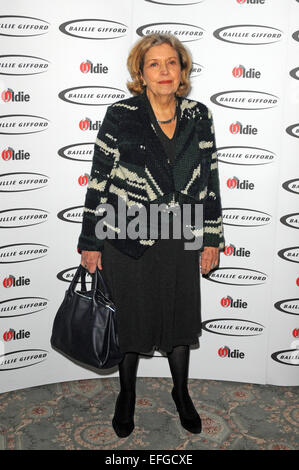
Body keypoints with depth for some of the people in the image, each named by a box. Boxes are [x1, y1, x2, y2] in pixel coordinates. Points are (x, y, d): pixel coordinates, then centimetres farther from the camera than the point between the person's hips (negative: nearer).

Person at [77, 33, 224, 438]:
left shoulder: (199, 116, 1)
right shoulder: (120, 117, -9)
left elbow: (209, 180, 6)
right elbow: (99, 180, -6)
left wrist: (212, 237, 6)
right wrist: (91, 242, -5)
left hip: (182, 243, 3)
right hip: (128, 242, -2)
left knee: (182, 320, 15)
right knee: (130, 321, 12)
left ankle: (181, 393, 40)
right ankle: (127, 394, 38)